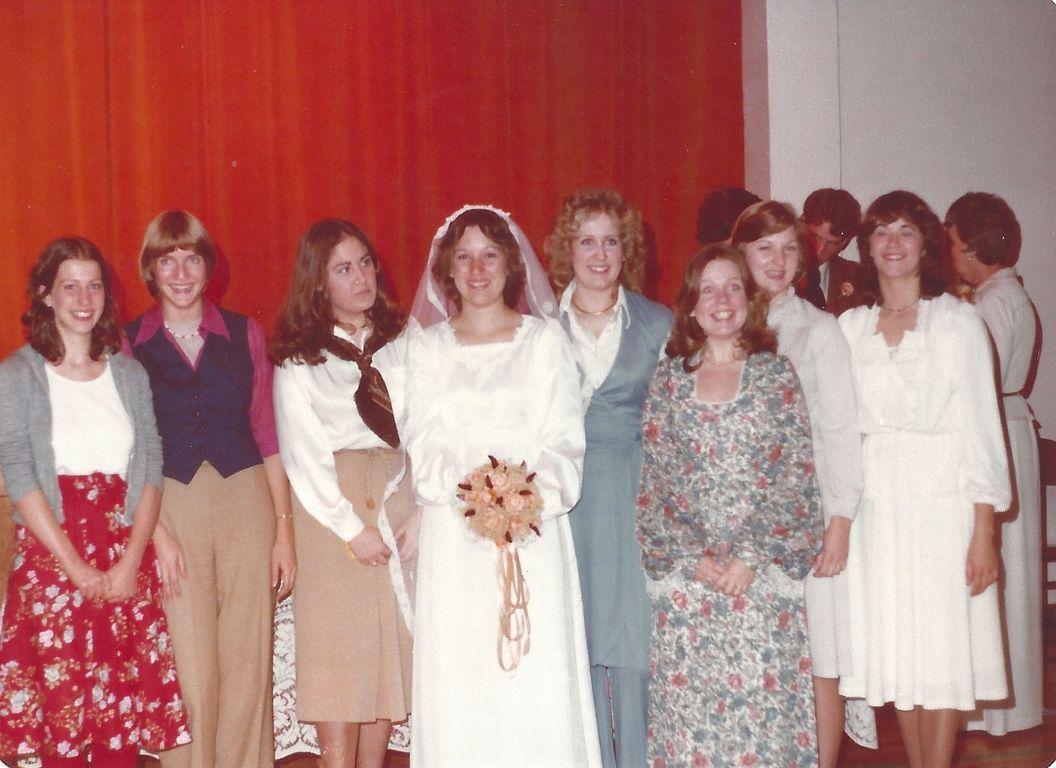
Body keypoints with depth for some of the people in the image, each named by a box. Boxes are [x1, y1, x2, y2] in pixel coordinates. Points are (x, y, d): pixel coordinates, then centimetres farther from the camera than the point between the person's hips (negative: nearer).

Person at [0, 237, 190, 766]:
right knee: (61, 706, -2)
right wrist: (76, 567, -12)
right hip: (52, 554, -3)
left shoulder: (129, 374, 11)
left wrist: (131, 561, -7)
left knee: (126, 706, 2)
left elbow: (150, 468, 5)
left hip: (127, 558, 3)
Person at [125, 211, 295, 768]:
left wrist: (284, 529, 2)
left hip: (245, 500, 1)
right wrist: (155, 532, -10)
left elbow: (268, 436, 7)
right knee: (189, 672, -1)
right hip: (170, 509, -1)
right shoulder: (130, 345, 4)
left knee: (248, 665, 4)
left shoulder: (243, 334, 8)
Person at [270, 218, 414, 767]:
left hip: (398, 499, 3)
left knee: (392, 645, 4)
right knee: (337, 644, -4)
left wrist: (390, 506, -5)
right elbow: (302, 456, -3)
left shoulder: (400, 342, 10)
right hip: (330, 503, -3)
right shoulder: (299, 359, 1)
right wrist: (352, 528, -9)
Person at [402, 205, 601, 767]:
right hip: (454, 536, 1)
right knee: (457, 684, -1)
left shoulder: (545, 338, 8)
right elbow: (423, 445, 3)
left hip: (534, 531, -1)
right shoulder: (427, 347, 10)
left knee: (538, 680, -4)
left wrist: (534, 491, -17)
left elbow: (564, 440, 2)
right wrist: (464, 484, -17)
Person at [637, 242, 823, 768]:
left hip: (762, 579, -1)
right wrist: (691, 559, -8)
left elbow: (796, 478, -1)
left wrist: (752, 558, -10)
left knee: (761, 702, -1)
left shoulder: (776, 375, 4)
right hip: (685, 577, 1)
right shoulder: (668, 380, 7)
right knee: (689, 704, 2)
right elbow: (652, 484, 3)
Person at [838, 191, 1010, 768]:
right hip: (875, 505, 3)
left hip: (942, 503, -3)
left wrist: (984, 533, -10)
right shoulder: (850, 327, 8)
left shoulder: (958, 323, -2)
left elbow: (981, 429, -5)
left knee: (942, 651, 0)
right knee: (894, 649, 8)